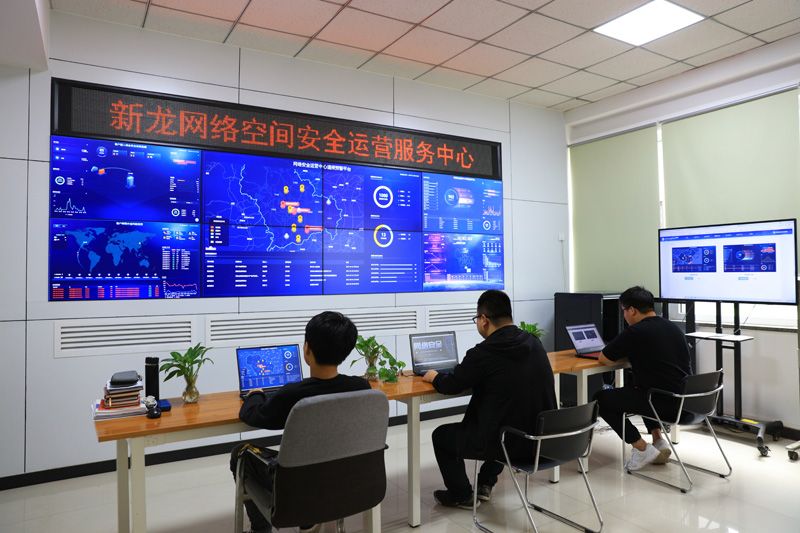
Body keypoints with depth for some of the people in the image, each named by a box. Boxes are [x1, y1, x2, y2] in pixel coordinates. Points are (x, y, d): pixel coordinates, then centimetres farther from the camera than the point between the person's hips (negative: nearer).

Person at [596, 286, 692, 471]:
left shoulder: (635, 332, -13)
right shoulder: (674, 328, 11)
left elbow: (604, 358, -4)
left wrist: (624, 352, 14)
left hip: (666, 404, -8)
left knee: (601, 399, 6)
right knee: (640, 388, 34)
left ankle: (643, 450, 7)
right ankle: (659, 441, 24)